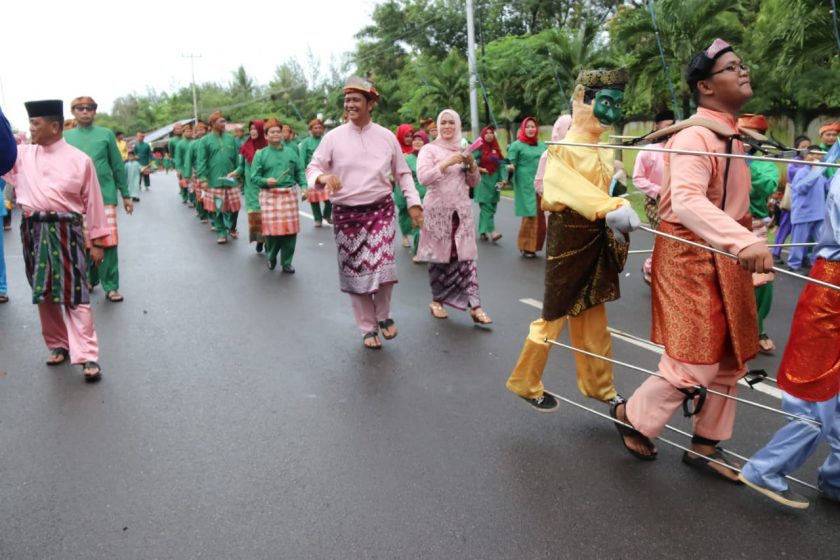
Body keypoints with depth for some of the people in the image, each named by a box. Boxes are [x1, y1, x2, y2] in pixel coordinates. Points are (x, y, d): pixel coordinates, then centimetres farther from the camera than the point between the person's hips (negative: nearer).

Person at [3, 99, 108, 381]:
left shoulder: (80, 160, -3)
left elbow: (93, 203, 0)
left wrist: (96, 241, 0)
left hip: (66, 231, -4)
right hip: (34, 231, 4)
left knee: (74, 294, -5)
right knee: (43, 293, 11)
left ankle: (88, 356, -4)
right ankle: (58, 345, 26)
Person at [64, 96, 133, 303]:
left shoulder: (106, 134, 3)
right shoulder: (66, 137, 7)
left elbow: (118, 166, 5)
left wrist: (126, 195, 4)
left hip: (105, 196, -2)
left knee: (108, 242, -4)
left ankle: (111, 286, 2)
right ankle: (90, 279, 27)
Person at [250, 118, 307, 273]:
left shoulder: (291, 151, 9)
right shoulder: (260, 154, 1)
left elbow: (300, 172, 8)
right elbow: (254, 177, -1)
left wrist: (304, 186, -7)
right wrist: (266, 181, -20)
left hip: (290, 194, 2)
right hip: (269, 196, -2)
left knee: (290, 230, 1)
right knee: (272, 229, -3)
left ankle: (286, 262, 16)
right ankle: (271, 257, 25)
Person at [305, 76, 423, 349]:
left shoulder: (386, 137, 3)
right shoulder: (333, 137, -2)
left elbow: (403, 173, 10)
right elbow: (313, 168, -2)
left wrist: (414, 203, 2)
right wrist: (324, 177, -26)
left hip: (381, 209, 0)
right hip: (346, 213, 0)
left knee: (382, 267, -13)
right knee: (355, 272, 6)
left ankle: (383, 315, 17)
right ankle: (368, 327, 23)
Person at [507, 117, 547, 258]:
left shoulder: (541, 145, 14)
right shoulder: (517, 145, -2)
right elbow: (511, 163, -6)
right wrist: (510, 167, -27)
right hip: (525, 185, -5)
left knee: (539, 216, 5)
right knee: (530, 215, -7)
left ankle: (533, 245, 16)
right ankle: (526, 246, 4)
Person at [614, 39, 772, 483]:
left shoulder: (730, 137, 13)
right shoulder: (695, 136, -18)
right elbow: (687, 201, -35)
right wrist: (744, 242, -47)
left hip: (723, 259, 10)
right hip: (691, 258, -9)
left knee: (729, 360, 14)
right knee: (695, 365, -5)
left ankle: (704, 446, 29)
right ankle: (632, 416, 20)